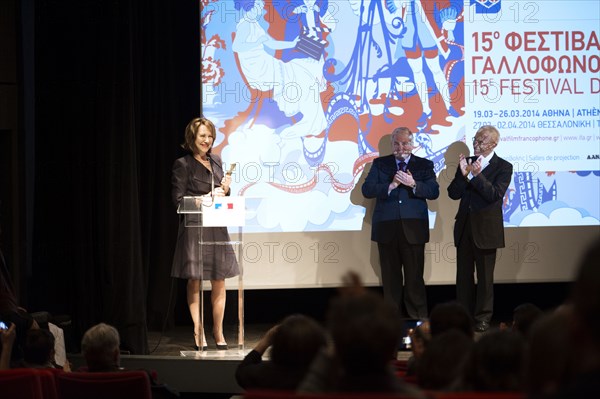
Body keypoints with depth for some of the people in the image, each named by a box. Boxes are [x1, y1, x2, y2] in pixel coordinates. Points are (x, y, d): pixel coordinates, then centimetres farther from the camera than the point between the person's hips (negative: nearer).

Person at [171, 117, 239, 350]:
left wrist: (225, 190, -2)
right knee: (195, 281, 0)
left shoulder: (216, 161, 14)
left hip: (217, 228, 5)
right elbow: (179, 200, -9)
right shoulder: (183, 165, -4)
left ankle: (218, 332, 15)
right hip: (194, 228, -5)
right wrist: (206, 198, -16)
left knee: (219, 282, 6)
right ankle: (198, 333, 6)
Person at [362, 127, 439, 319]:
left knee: (414, 276, -3)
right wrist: (391, 185, -12)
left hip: (413, 229, -1)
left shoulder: (425, 165, 11)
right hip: (387, 229, 1)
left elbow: (434, 192, -2)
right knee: (390, 277, 5)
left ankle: (418, 317, 2)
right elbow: (367, 190, 1)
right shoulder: (380, 164, 13)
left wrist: (414, 184, -16)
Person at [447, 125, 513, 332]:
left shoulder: (503, 167, -5)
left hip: (486, 228, -5)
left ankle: (483, 317, 10)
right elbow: (453, 193, 2)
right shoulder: (467, 162, 8)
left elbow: (495, 195, -17)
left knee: (485, 276, 3)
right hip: (464, 227, 5)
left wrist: (477, 176, -26)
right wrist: (463, 174, -14)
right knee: (463, 274, 9)